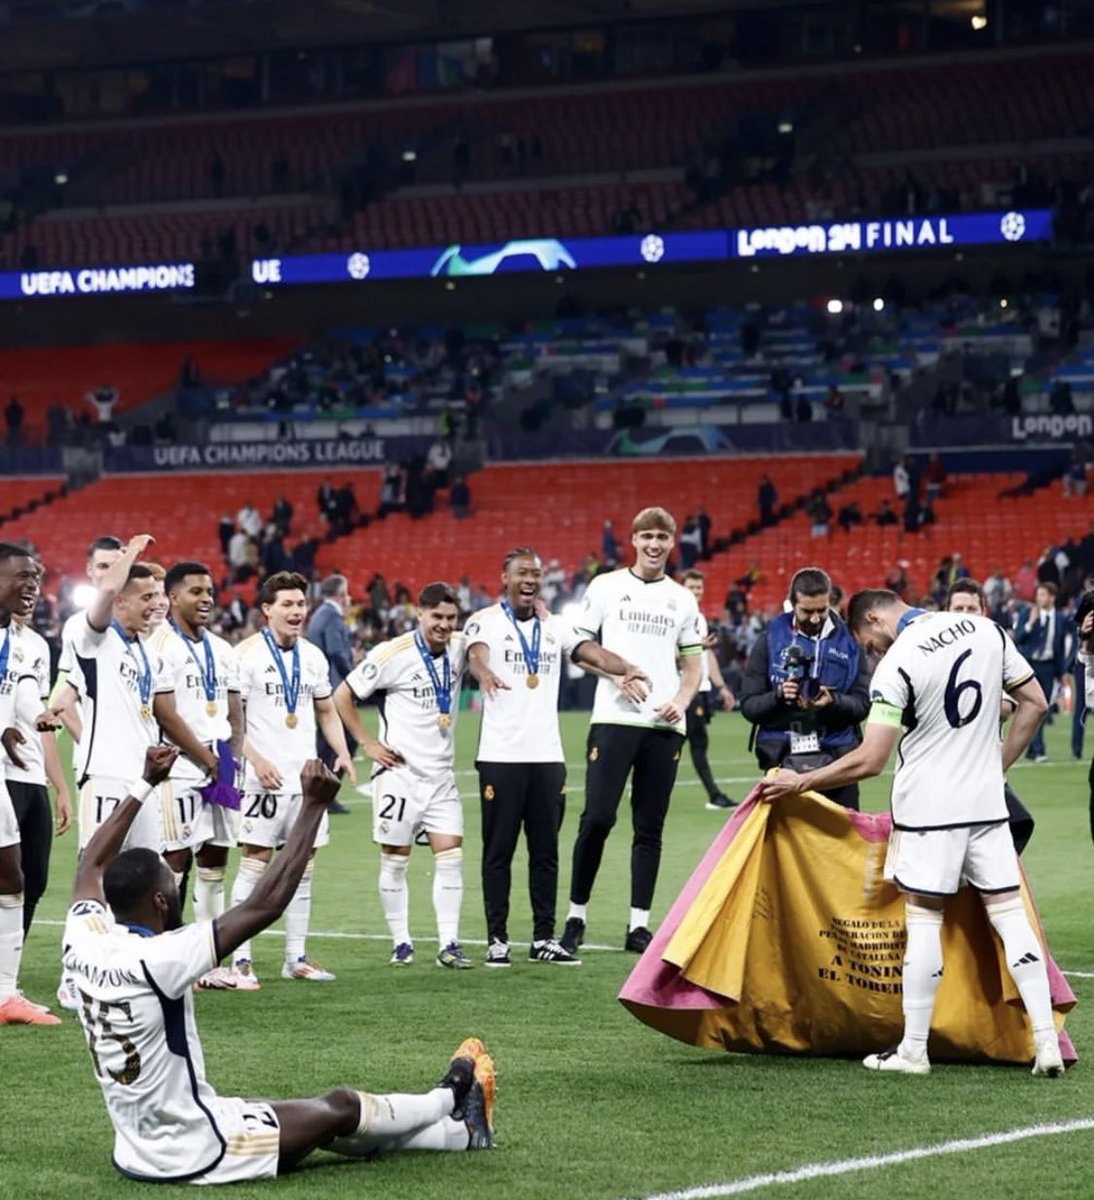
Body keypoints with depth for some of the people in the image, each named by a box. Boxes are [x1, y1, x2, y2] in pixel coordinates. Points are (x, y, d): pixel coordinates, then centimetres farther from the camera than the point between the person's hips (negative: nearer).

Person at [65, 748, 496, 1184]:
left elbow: (92, 868, 16)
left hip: (136, 1151, 8)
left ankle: (460, 1133, 38)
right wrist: (314, 805, -21)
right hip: (194, 1156, -8)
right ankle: (449, 1100, 43)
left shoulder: (85, 947, -7)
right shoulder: (154, 961, -29)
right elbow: (266, 904, -27)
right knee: (340, 1108, 14)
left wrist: (146, 784, 21)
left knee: (315, 1117, 22)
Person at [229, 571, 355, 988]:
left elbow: (326, 710, 22)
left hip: (306, 778, 6)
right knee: (255, 865, -7)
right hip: (265, 779, -6)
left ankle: (296, 958, 16)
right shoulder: (246, 654, -7)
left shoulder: (312, 656, 12)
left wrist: (342, 751, 6)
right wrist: (256, 759, -19)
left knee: (302, 868, 9)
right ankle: (241, 961, -3)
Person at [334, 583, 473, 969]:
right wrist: (367, 743, -7)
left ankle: (449, 945, 0)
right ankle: (401, 944, 12)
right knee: (395, 861, 2)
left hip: (442, 775, 4)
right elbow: (342, 696, -5)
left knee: (450, 855, -3)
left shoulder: (460, 648, 3)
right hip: (400, 774, -4)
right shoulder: (393, 654, -11)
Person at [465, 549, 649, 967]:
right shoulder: (485, 621, -1)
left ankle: (544, 939, 12)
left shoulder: (555, 626, 13)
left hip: (547, 755, 4)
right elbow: (477, 653, -21)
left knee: (546, 851, 6)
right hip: (501, 756, -4)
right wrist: (486, 674, -46)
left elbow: (590, 651, -2)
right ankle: (497, 940, 6)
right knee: (498, 850, 0)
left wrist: (624, 669, -24)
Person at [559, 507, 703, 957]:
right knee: (597, 818, -8)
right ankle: (576, 915, 5)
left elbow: (693, 665, 15)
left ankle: (638, 925, 8)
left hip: (665, 726, 3)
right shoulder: (607, 586, 5)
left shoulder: (682, 599, 13)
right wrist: (618, 674, -11)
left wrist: (681, 701, -3)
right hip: (614, 718, -3)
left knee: (650, 829, 4)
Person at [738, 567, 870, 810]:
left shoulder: (847, 641, 7)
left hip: (835, 757, 1)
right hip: (783, 760, 0)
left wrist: (834, 701, -18)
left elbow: (862, 704, 3)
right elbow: (748, 704, 3)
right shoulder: (771, 640, 5)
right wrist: (778, 696, -16)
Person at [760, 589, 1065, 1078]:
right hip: (987, 801, 5)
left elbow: (870, 761, -16)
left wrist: (799, 782, -5)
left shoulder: (896, 666, -14)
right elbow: (1034, 702, 10)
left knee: (923, 917, 2)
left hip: (928, 805, -5)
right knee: (1009, 911, 6)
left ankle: (913, 1049, 7)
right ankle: (1046, 1041, 1)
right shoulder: (985, 629, 3)